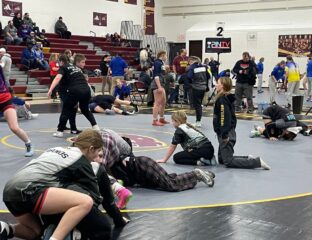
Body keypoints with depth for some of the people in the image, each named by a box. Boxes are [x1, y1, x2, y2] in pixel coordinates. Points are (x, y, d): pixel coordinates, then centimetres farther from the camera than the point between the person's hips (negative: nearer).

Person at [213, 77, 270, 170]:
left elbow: (225, 117, -24)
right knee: (221, 159, 16)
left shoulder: (222, 99, -16)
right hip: (230, 132, 10)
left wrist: (224, 135, -24)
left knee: (228, 161, -8)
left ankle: (257, 162, -9)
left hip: (226, 134, -10)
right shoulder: (227, 98, 12)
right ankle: (248, 158, 13)